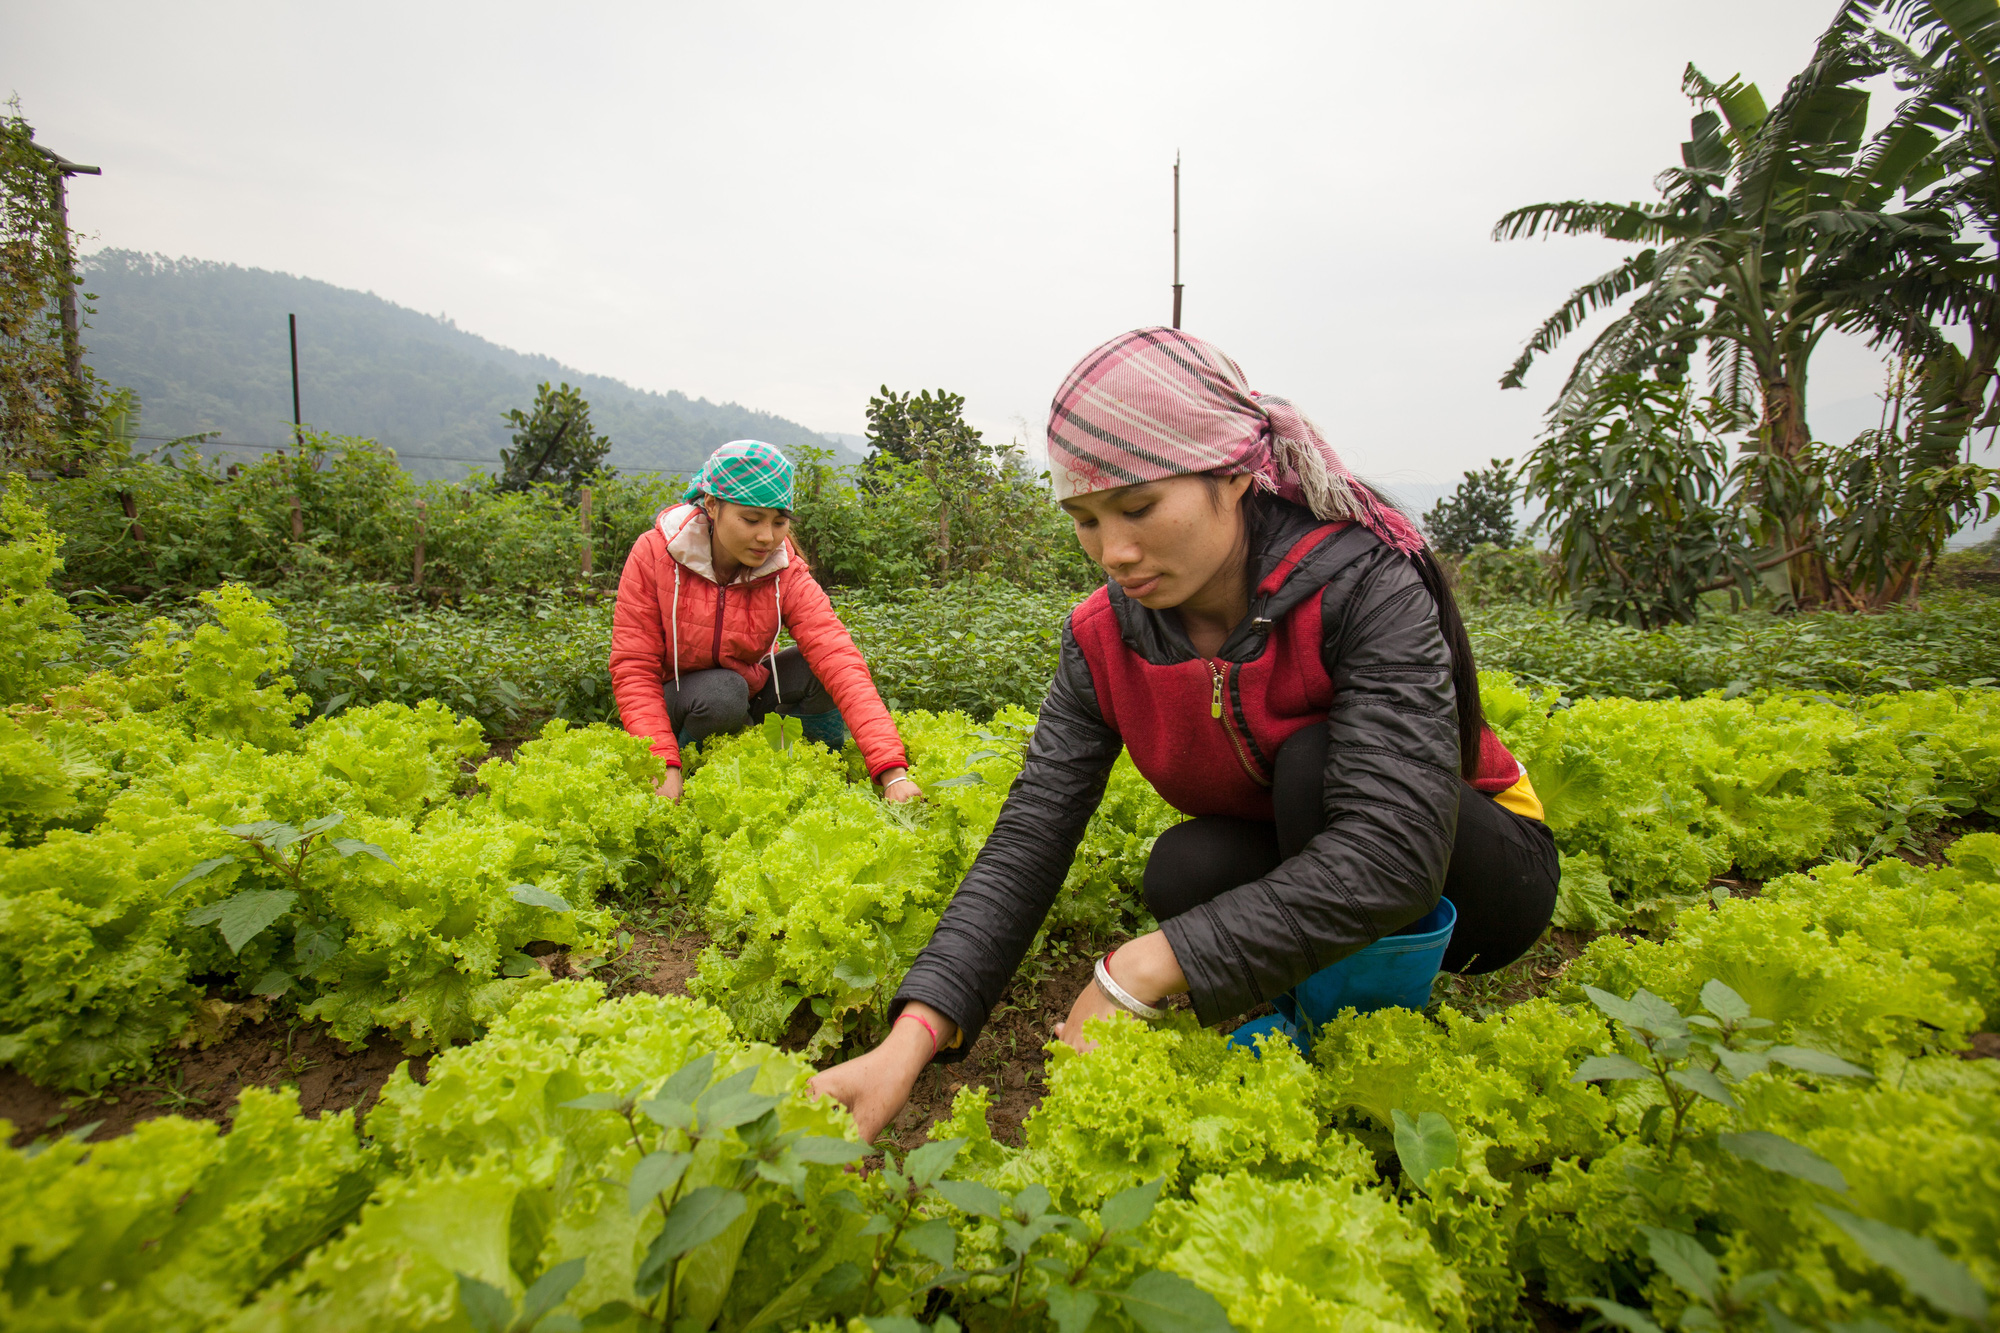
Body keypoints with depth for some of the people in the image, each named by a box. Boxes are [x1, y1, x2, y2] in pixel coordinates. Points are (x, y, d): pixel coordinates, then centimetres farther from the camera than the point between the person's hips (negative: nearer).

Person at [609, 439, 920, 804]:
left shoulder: (787, 575, -18)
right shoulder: (653, 555, -20)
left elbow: (840, 661, -33)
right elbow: (633, 670, -21)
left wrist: (893, 772, -45)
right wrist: (664, 766, -37)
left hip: (749, 698, 2)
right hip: (675, 710, -2)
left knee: (814, 669, -25)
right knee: (720, 692, -35)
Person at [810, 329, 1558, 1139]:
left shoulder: (1362, 587, -30)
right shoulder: (1103, 642, -16)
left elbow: (1393, 851, -40)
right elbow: (1027, 842, -23)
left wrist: (1140, 970, -43)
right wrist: (908, 1043, -36)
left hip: (1476, 867, -3)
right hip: (1293, 866, 4)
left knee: (1315, 760, -32)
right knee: (1185, 871, -28)